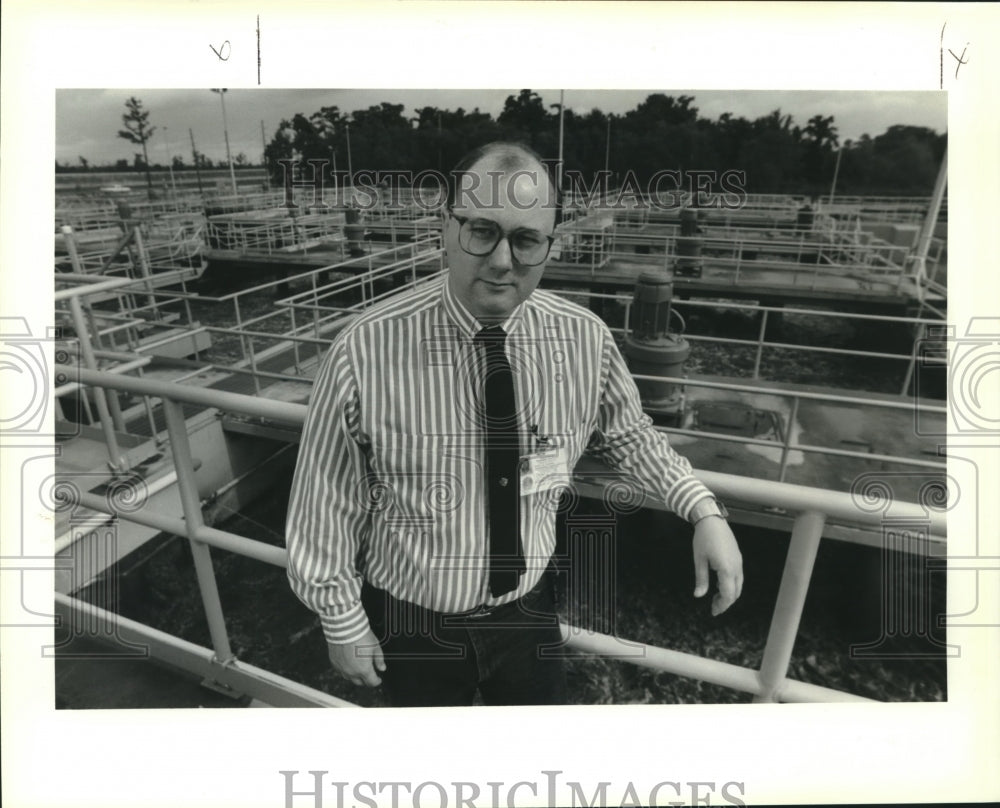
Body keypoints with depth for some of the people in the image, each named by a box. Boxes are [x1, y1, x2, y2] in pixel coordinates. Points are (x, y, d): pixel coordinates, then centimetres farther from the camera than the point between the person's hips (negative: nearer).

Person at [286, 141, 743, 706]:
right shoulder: (366, 353, -25)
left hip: (527, 610, 2)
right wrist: (343, 623, -4)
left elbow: (626, 431, 4)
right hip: (411, 620, -1)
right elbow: (327, 502, -13)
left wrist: (704, 510, -8)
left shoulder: (586, 340, -15)